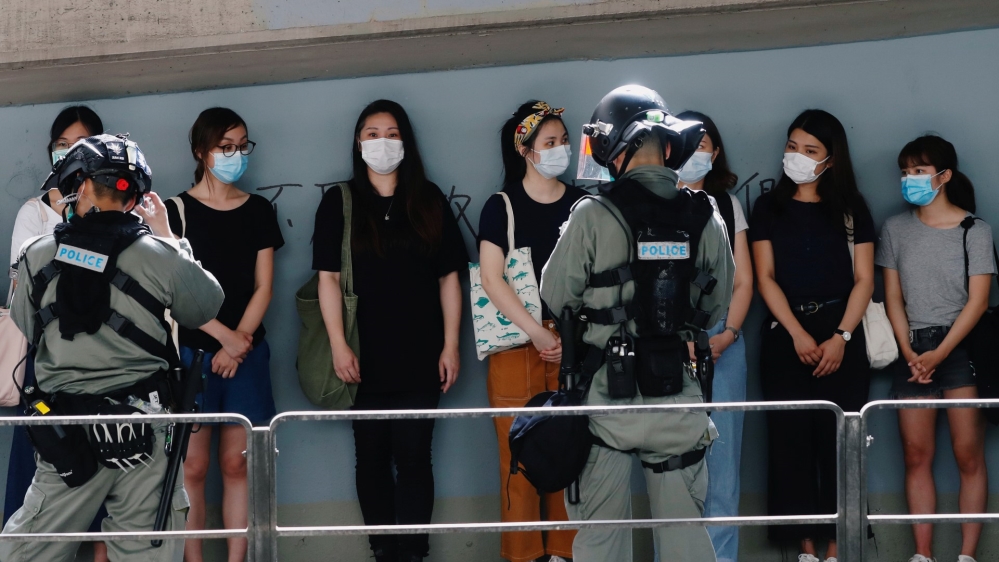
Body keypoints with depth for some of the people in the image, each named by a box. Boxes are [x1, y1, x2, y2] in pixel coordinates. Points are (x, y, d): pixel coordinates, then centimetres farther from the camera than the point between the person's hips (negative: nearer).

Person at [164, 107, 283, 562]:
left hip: (246, 351, 2)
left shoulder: (259, 211, 8)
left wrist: (239, 342, -8)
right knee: (193, 466, -1)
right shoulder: (176, 211, -1)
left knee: (236, 463, 2)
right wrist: (223, 335, -12)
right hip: (192, 351, -2)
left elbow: (263, 286, 5)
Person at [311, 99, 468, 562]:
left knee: (413, 457, -1)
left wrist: (451, 345, 1)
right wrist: (338, 345, -8)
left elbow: (448, 278, 7)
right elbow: (329, 277, 1)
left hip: (419, 358, 0)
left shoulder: (428, 201, 7)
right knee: (372, 457, 5)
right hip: (364, 359, 0)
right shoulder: (338, 203, 4)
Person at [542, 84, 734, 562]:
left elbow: (556, 295, -4)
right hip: (678, 396, 3)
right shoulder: (704, 218, -1)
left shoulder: (594, 216, -12)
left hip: (608, 393, -3)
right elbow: (717, 308, 8)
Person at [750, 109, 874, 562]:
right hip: (785, 334, 1)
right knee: (791, 438, -2)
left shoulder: (852, 209, 7)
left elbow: (864, 279, 2)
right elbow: (766, 277, 1)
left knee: (838, 438, -3)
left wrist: (841, 337, -11)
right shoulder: (769, 207, 8)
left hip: (841, 333, -1)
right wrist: (798, 334, -10)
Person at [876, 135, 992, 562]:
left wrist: (939, 354, -13)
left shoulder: (974, 231, -2)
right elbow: (893, 297, 7)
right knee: (916, 454, 0)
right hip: (914, 348, 3)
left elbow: (977, 300, -6)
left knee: (968, 454, -5)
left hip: (960, 344, -3)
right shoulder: (896, 229, 8)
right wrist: (909, 352, -6)